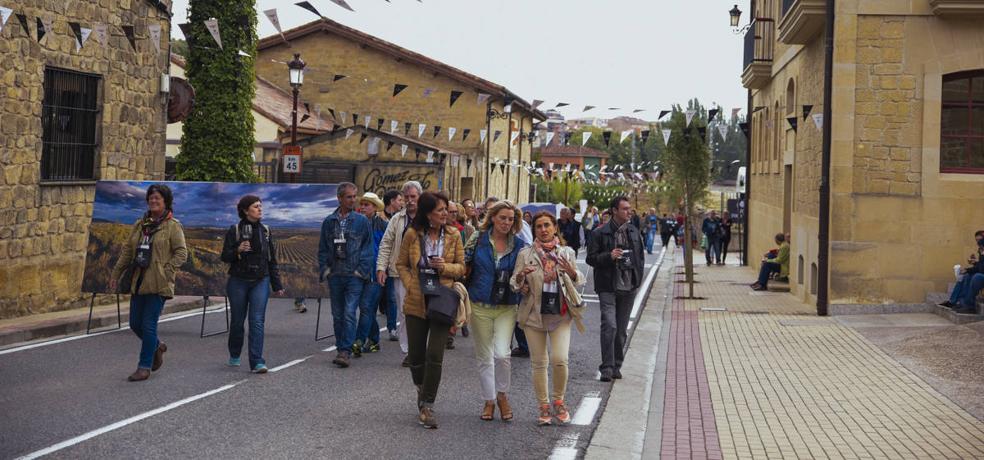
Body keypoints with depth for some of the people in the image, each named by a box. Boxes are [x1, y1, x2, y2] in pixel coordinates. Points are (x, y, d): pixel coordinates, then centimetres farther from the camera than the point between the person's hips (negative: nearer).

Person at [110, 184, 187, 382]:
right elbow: (127, 251, 17)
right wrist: (116, 274, 13)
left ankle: (145, 367, 4)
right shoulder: (140, 224, 14)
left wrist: (166, 271, -16)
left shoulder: (172, 225, -3)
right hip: (138, 282, 6)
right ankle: (157, 346, 35)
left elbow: (181, 252, -7)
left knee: (148, 325, -6)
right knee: (135, 323, 8)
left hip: (158, 284, -6)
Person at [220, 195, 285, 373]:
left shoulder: (265, 230, 8)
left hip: (260, 282, 1)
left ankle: (257, 362, -11)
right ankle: (234, 355, 31)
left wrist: (277, 285, 12)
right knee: (238, 320, 9)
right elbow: (224, 256, -3)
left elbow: (272, 259, 13)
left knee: (257, 321, -9)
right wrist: (238, 250, -23)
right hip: (238, 282, -1)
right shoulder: (234, 230, -2)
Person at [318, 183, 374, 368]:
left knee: (349, 313, -12)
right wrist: (324, 269, 3)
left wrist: (361, 270, -8)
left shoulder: (361, 221, 0)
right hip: (334, 276, 4)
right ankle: (341, 349, 19)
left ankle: (345, 351, -13)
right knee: (337, 315, 10)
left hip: (354, 276, -4)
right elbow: (323, 248, 13)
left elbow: (368, 248, 0)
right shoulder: (329, 221, 8)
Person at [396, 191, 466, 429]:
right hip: (416, 302, 1)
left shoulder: (453, 235, 0)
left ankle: (427, 406, 0)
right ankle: (422, 389, 38)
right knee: (416, 355, 8)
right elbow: (401, 264, 7)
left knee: (435, 355, -9)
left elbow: (462, 267, 6)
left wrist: (445, 267, -14)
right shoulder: (412, 235, -2)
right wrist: (410, 285, -8)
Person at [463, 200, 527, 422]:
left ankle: (502, 395, 10)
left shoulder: (519, 245, 0)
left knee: (501, 353, -14)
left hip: (507, 307, -1)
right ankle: (489, 400, 22)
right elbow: (464, 267, 3)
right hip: (480, 306, 1)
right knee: (484, 356, 7)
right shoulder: (478, 240, -1)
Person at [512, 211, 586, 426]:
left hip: (560, 313, -1)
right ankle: (544, 407, 17)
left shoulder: (567, 253, 5)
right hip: (534, 313, 1)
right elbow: (515, 284, 3)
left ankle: (558, 400, 11)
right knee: (539, 362, 4)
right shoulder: (525, 254, 4)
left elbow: (580, 282, 11)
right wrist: (521, 276, -19)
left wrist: (572, 273, -12)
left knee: (559, 360, -13)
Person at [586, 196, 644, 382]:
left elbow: (640, 255, 21)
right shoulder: (602, 233, -5)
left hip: (628, 288, 5)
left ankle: (616, 366, 20)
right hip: (608, 287, -5)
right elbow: (591, 258, -3)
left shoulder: (634, 232, 10)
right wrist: (609, 256, -19)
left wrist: (638, 276, 9)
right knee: (609, 326, -15)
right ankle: (607, 367, -10)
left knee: (621, 330, 10)